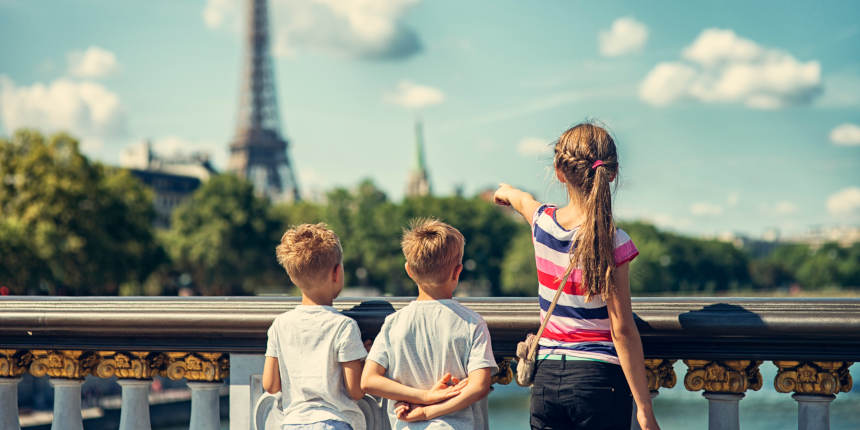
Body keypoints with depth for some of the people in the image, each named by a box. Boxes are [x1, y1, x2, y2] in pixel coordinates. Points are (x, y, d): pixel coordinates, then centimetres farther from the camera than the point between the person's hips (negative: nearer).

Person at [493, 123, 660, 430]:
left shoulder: (542, 222, 0)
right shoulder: (614, 243, -12)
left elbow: (521, 200, 28)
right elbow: (622, 330, -14)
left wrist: (507, 192, 53)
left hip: (546, 380, 4)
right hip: (599, 380, -4)